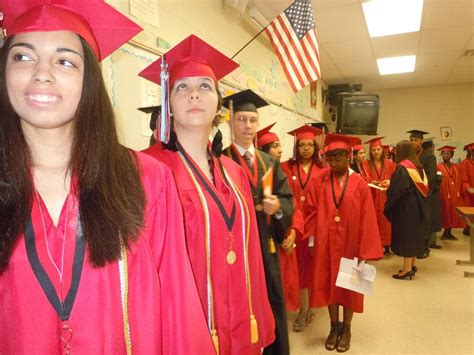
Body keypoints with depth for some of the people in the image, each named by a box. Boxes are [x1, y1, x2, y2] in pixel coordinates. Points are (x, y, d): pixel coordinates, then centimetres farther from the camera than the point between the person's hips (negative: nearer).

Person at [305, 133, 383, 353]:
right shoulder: (319, 182, -3)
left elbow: (367, 219, -7)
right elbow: (313, 212, -2)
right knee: (329, 284, 12)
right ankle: (334, 327, 31)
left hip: (350, 244, -1)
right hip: (326, 244, 1)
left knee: (349, 286, 13)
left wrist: (364, 250, -8)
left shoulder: (360, 184, -7)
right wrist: (312, 240, -5)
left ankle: (346, 328, 32)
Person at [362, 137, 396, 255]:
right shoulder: (366, 164, 2)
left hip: (386, 198, 1)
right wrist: (372, 183, -20)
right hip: (372, 197, -1)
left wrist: (390, 182, -14)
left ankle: (386, 245, 12)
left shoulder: (389, 164, 7)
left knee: (385, 221, 4)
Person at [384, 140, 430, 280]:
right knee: (414, 235, 14)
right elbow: (418, 186, 16)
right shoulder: (417, 166, 9)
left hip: (405, 207, -9)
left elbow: (395, 190, -23)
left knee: (406, 236, -2)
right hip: (417, 206, 9)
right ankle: (412, 265, 23)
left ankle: (407, 269, 3)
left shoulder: (402, 167, -17)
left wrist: (387, 189, -3)